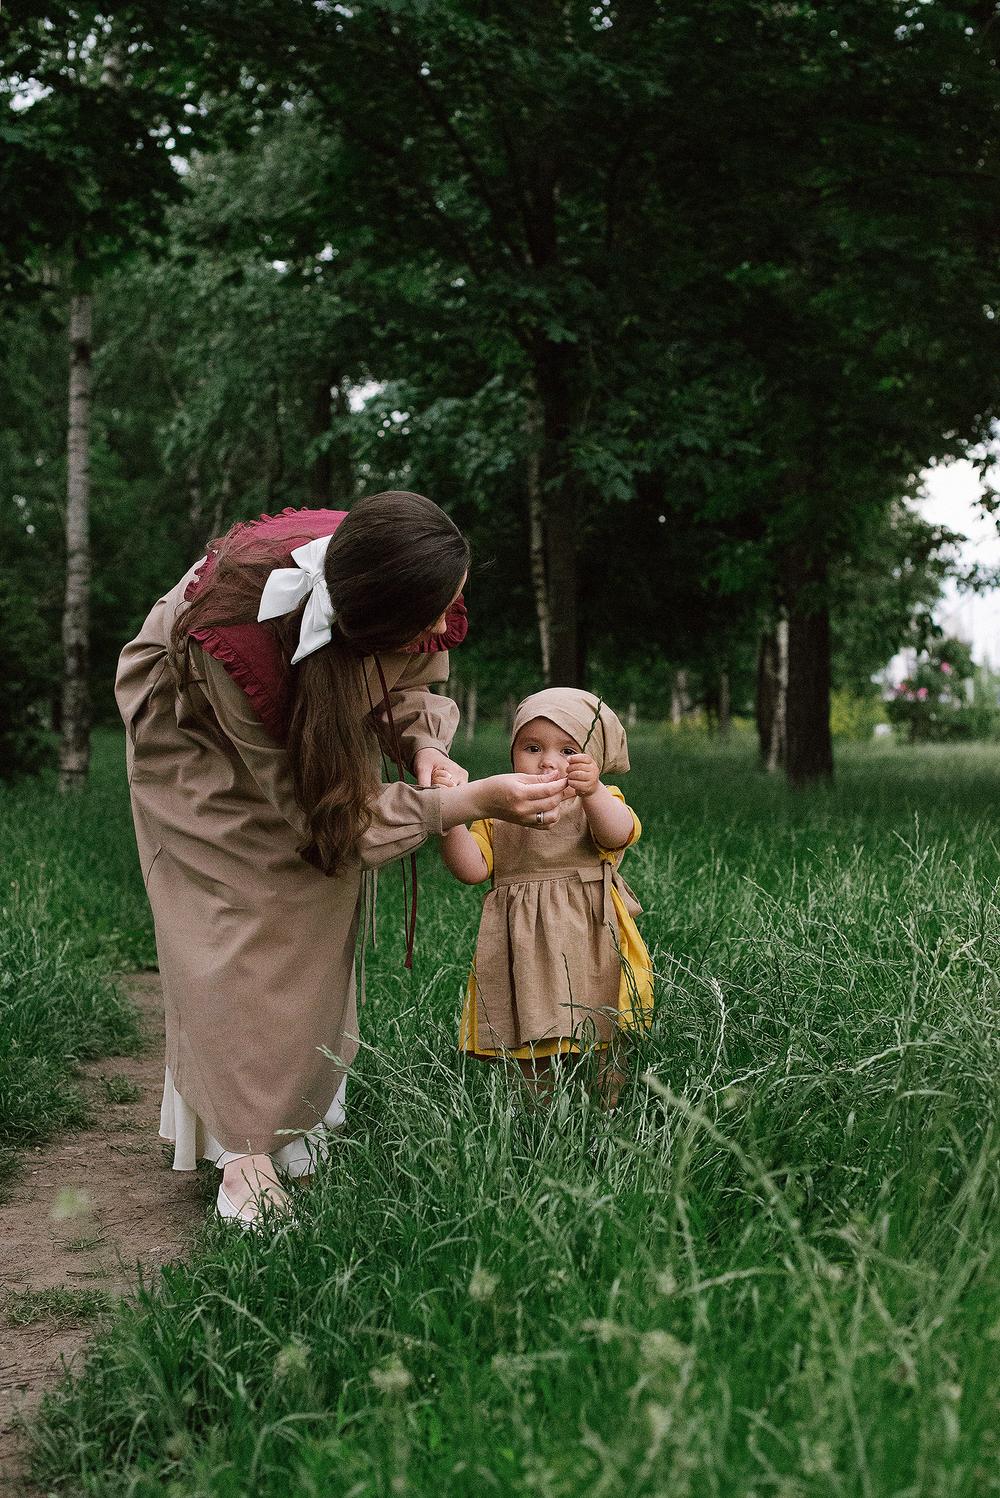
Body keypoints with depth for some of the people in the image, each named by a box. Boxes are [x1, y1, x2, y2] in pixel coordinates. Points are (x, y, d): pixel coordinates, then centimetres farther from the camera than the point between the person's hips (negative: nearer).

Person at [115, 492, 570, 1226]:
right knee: (235, 926, -12)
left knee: (318, 918, -1)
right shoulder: (241, 633, -46)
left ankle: (298, 1112, 13)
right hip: (194, 728, -5)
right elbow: (319, 810, -35)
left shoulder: (412, 590, -31)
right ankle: (244, 1147, -4)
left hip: (314, 718, 5)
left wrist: (425, 745, -29)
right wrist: (471, 802, -41)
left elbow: (413, 683, -5)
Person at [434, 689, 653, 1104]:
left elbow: (618, 835, -18)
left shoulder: (601, 803, 6)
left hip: (588, 953, -2)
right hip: (522, 958, 2)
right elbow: (471, 868, -1)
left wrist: (591, 792, -39)